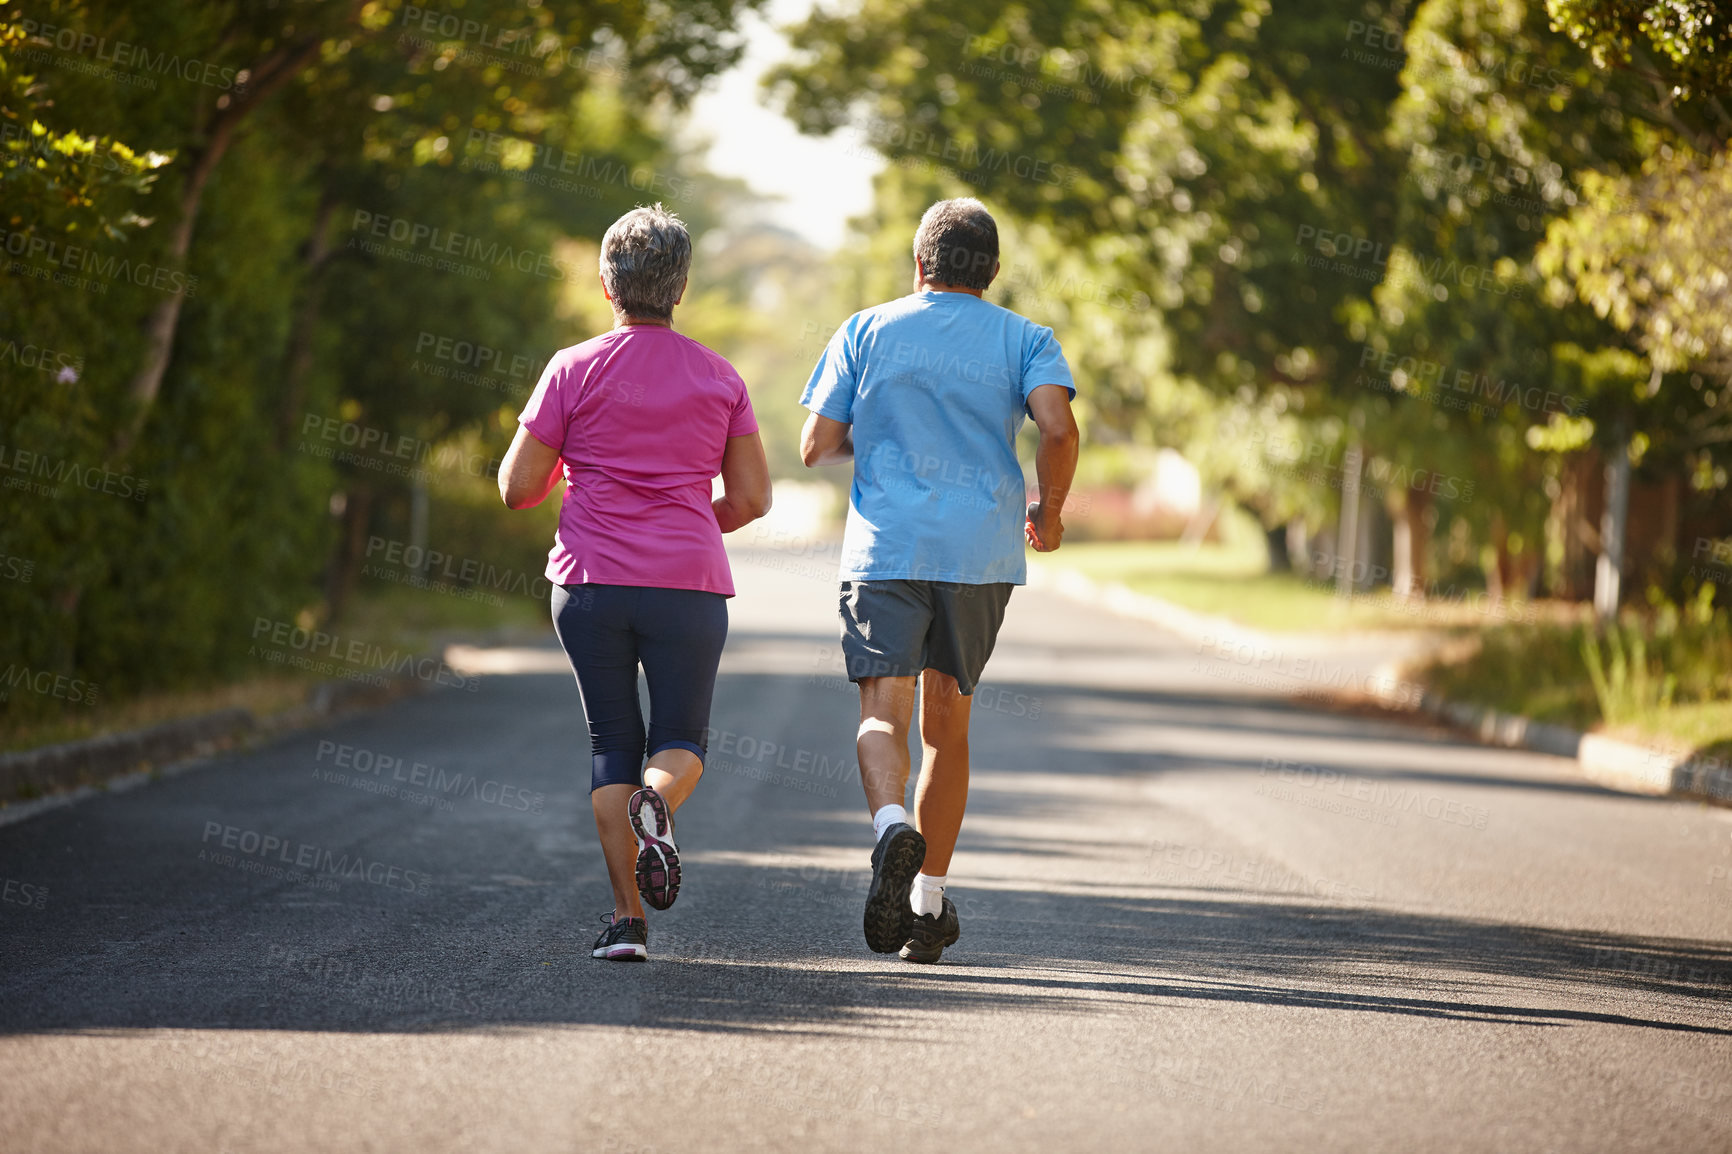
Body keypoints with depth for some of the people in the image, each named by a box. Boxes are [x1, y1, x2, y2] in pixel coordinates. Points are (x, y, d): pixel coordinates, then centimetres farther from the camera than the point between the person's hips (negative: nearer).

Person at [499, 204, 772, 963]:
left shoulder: (575, 371, -1)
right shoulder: (720, 378, 6)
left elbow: (516, 488, -1)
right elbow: (751, 497, 5)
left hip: (591, 582, 0)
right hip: (689, 586, 0)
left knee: (612, 744, 10)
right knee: (680, 746, 12)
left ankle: (628, 918, -1)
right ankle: (656, 801, -25)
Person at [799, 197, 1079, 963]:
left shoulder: (866, 333, 8)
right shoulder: (1023, 340, 7)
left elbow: (815, 448, 4)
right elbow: (1058, 425, -11)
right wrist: (1049, 512, 5)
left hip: (885, 548, -1)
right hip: (981, 552, 1)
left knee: (884, 714, -7)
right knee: (947, 724, 13)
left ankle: (891, 825, -39)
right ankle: (928, 905, 12)